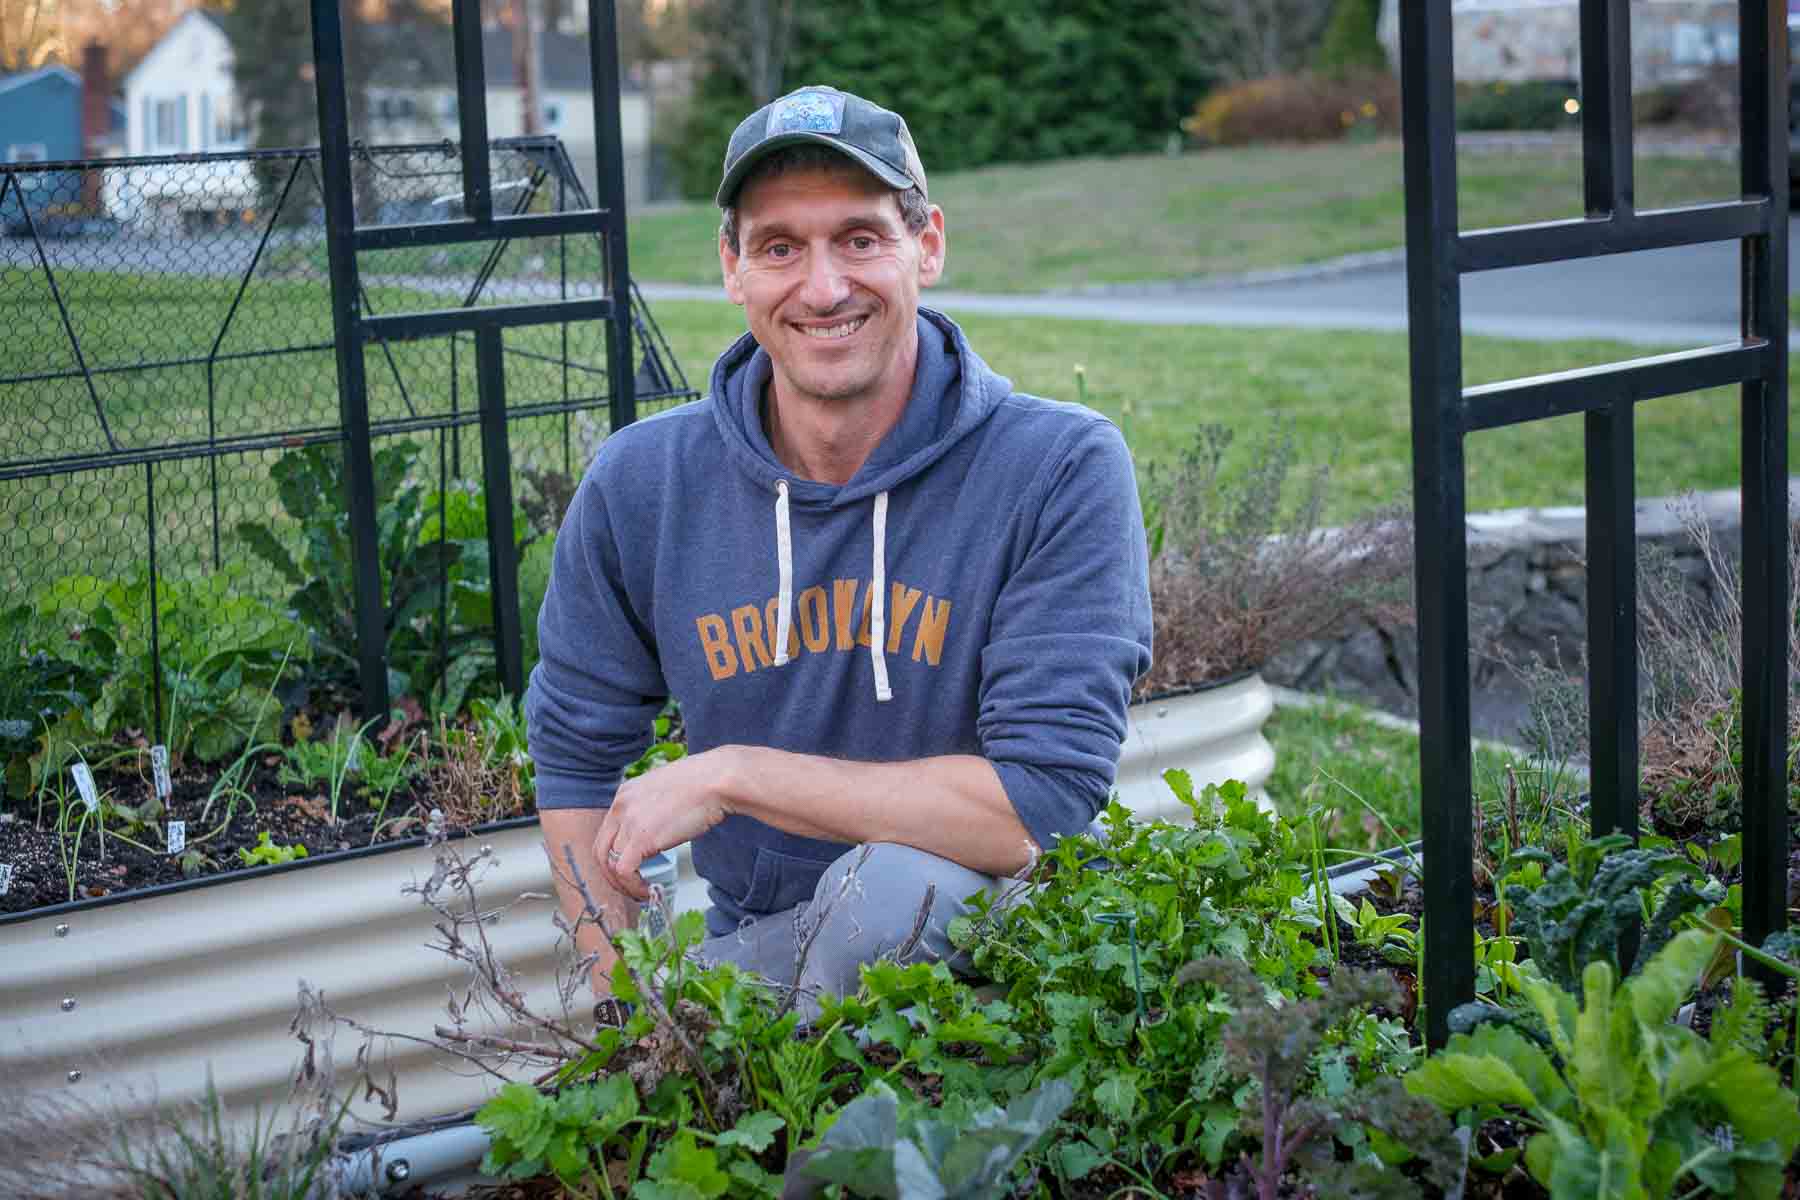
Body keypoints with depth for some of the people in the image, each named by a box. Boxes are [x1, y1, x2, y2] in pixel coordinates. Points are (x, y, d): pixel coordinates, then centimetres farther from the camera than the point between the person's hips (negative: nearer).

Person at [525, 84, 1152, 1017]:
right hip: (752, 944, 3)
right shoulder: (639, 485, -4)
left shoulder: (1062, 469, -17)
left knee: (899, 878, -34)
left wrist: (731, 774, -19)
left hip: (976, 941, -3)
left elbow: (1044, 804, -23)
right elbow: (574, 759, 8)